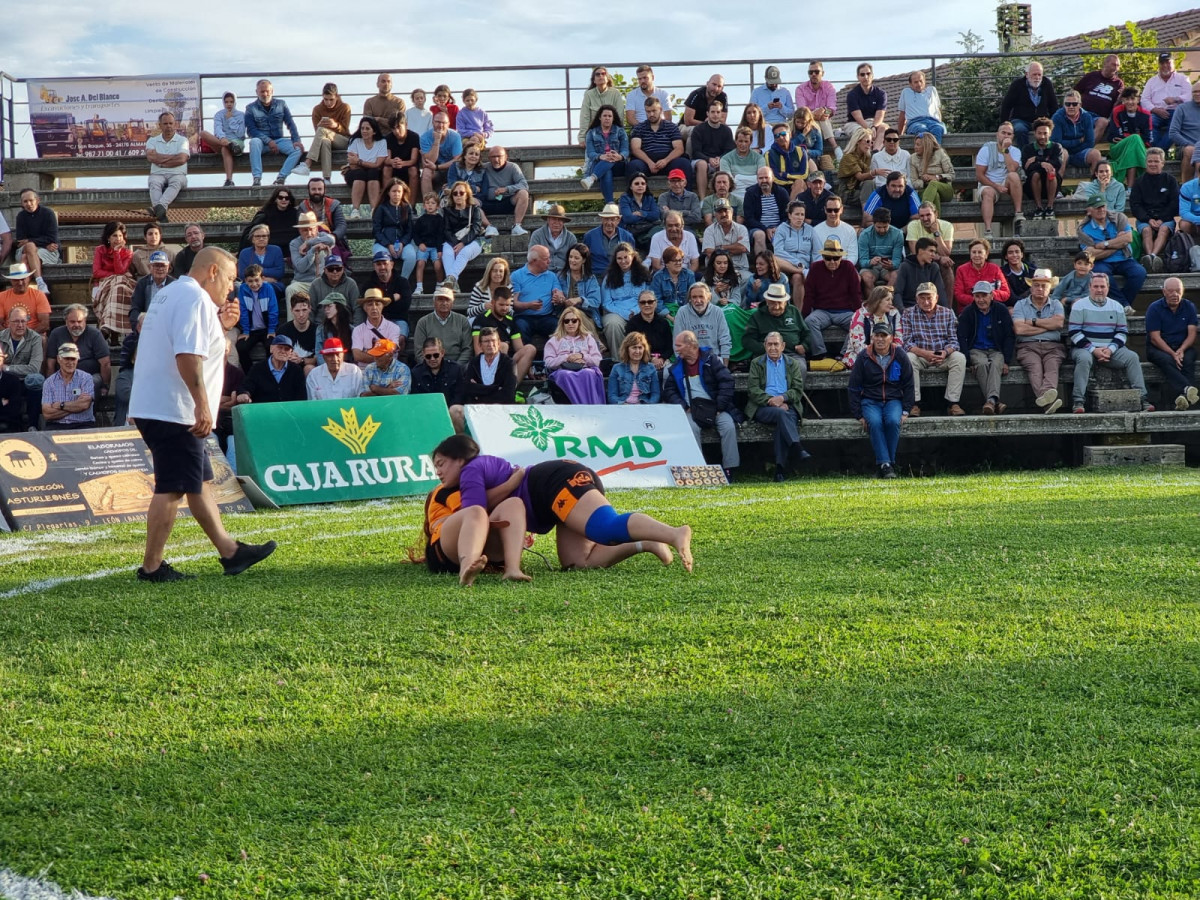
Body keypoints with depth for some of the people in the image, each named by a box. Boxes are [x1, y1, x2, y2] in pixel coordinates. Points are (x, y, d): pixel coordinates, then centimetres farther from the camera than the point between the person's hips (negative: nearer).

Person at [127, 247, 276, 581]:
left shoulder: (169, 294, 20)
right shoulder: (195, 298, -13)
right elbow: (188, 355, -25)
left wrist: (220, 325, 16)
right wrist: (202, 404, -25)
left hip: (153, 407, 11)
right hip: (172, 411, -11)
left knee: (200, 482, 15)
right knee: (172, 488, -7)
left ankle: (230, 551, 21)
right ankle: (151, 566, -4)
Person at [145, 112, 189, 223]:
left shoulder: (182, 140, 11)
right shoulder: (153, 140, 16)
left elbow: (182, 159, -7)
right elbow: (150, 157, -5)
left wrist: (161, 159, -2)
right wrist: (173, 157, -3)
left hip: (177, 174, -1)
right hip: (158, 174, 1)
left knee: (176, 182, -37)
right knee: (154, 182, -34)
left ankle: (159, 207, -61)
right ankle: (161, 214, -56)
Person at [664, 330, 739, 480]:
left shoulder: (710, 359, 3)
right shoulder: (677, 366, 14)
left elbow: (727, 382, -4)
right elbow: (669, 390, 11)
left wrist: (719, 407, -11)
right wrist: (683, 407, -7)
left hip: (713, 407, -1)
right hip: (691, 409, 1)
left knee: (729, 426, -28)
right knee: (691, 428, -33)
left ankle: (729, 469, -22)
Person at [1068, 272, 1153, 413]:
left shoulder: (1117, 307, 14)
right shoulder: (1080, 306, 3)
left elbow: (1122, 333, 10)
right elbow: (1074, 333, -5)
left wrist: (1110, 349, -10)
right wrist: (1093, 350, -16)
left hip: (1111, 350, 3)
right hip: (1085, 348, -3)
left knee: (1132, 357, -21)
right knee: (1084, 358, -37)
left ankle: (1142, 399, -22)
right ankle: (1078, 401, -39)